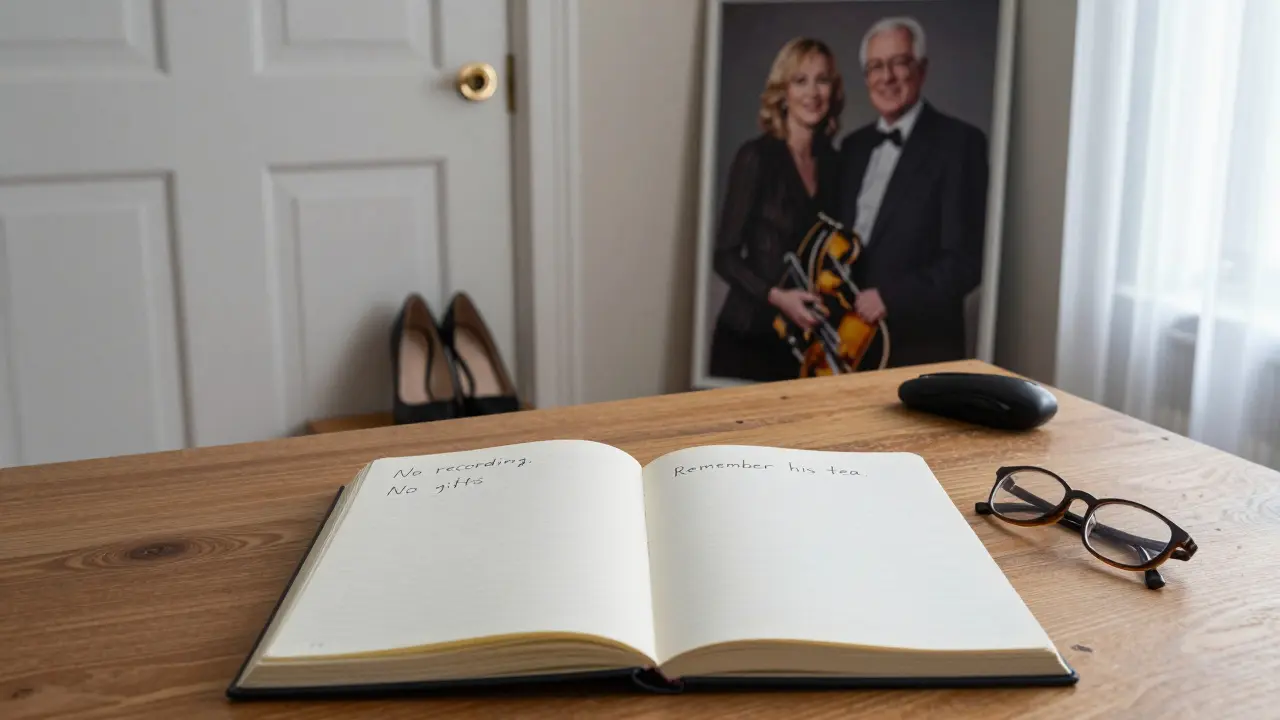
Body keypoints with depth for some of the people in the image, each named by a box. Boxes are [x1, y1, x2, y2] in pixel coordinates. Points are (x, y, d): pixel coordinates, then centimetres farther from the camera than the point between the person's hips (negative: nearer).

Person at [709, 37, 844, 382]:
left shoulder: (832, 161, 8)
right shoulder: (757, 156, -9)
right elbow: (725, 255, -10)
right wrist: (776, 296, -21)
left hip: (807, 337, 5)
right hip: (750, 334, -5)